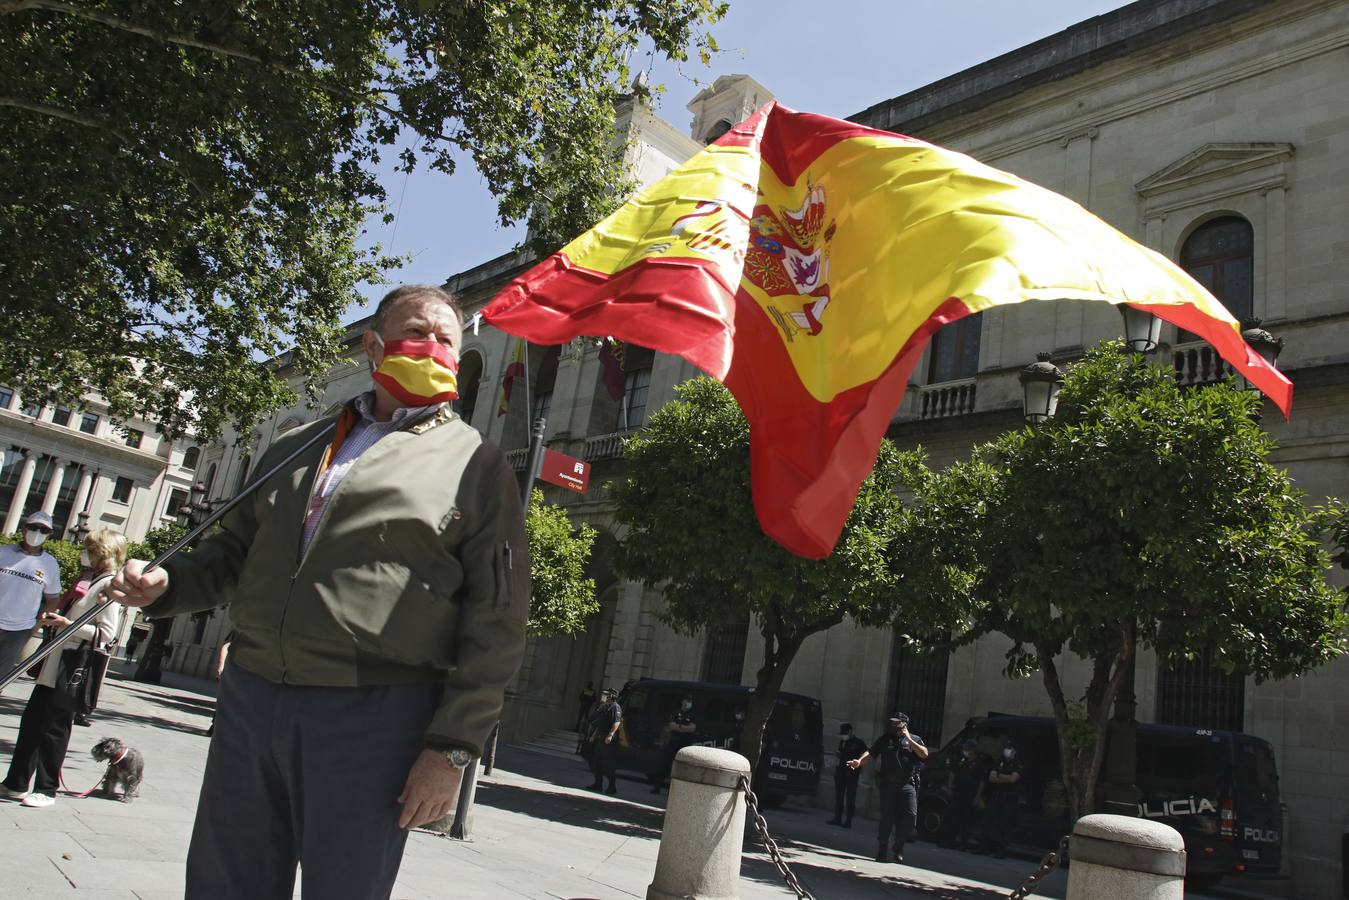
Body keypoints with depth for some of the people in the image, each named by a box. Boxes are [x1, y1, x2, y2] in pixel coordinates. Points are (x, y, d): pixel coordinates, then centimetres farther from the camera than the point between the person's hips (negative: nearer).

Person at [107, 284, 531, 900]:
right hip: (249, 698, 5)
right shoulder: (296, 445, 18)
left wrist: (454, 746, -10)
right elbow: (236, 548, 27)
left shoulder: (477, 464, 1)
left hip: (373, 716, -4)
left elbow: (496, 622, -4)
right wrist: (167, 583, 6)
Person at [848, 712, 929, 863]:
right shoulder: (885, 739, 11)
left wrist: (909, 740, -7)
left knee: (910, 815, -11)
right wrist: (859, 761, -16)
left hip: (907, 784, 0)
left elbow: (924, 754, -4)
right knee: (887, 817, -1)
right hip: (888, 784, 0)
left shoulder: (915, 739, 12)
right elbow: (871, 753, 2)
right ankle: (882, 850, 13)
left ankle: (899, 847, 8)